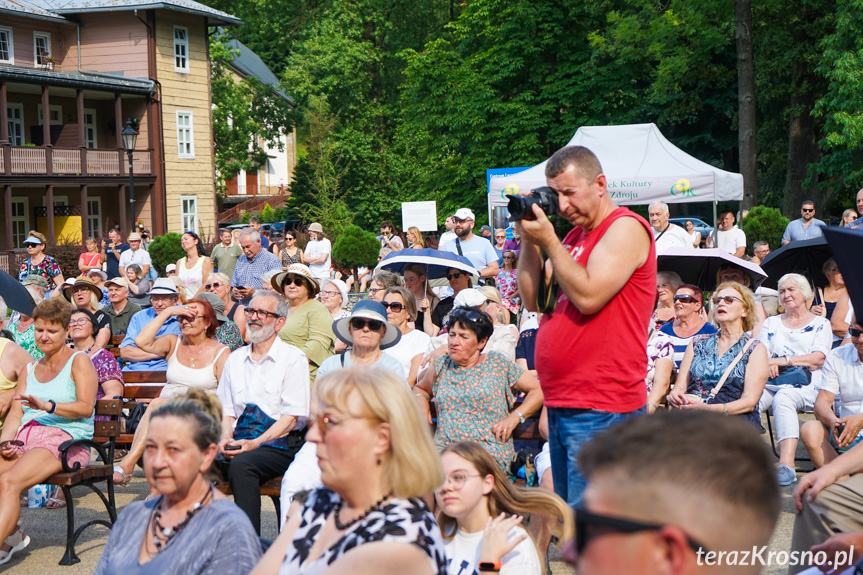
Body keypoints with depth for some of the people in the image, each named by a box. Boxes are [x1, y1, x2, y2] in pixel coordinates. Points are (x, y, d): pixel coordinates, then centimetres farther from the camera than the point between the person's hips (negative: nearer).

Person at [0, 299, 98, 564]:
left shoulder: (79, 361, 5)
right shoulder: (29, 369, 25)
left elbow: (86, 407, -9)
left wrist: (48, 406, -24)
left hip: (65, 438, -6)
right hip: (26, 436, 6)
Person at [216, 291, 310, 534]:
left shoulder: (293, 358, 1)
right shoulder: (235, 359, 20)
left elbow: (292, 417, -5)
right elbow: (227, 410, 19)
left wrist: (255, 443, -17)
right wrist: (226, 438, -4)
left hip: (280, 444, -5)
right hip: (239, 441, 5)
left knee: (241, 464, -35)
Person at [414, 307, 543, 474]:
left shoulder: (498, 364, 8)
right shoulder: (441, 366, 17)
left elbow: (538, 390, 9)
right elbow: (420, 388, 37)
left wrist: (514, 417, -4)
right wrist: (421, 399, 14)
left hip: (489, 450, -3)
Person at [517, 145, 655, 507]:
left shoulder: (626, 228, -8)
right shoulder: (573, 235, 18)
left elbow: (588, 296, -20)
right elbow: (532, 300, 15)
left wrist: (548, 240, -12)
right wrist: (529, 240, 4)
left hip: (600, 409, -9)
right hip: (561, 404, 9)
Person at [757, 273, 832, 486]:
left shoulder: (820, 323, 16)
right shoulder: (771, 323, 27)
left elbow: (819, 358, 0)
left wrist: (782, 361, -9)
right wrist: (768, 364, -11)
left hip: (805, 385, -3)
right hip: (772, 382, 3)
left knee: (783, 398, -40)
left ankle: (786, 464, -52)